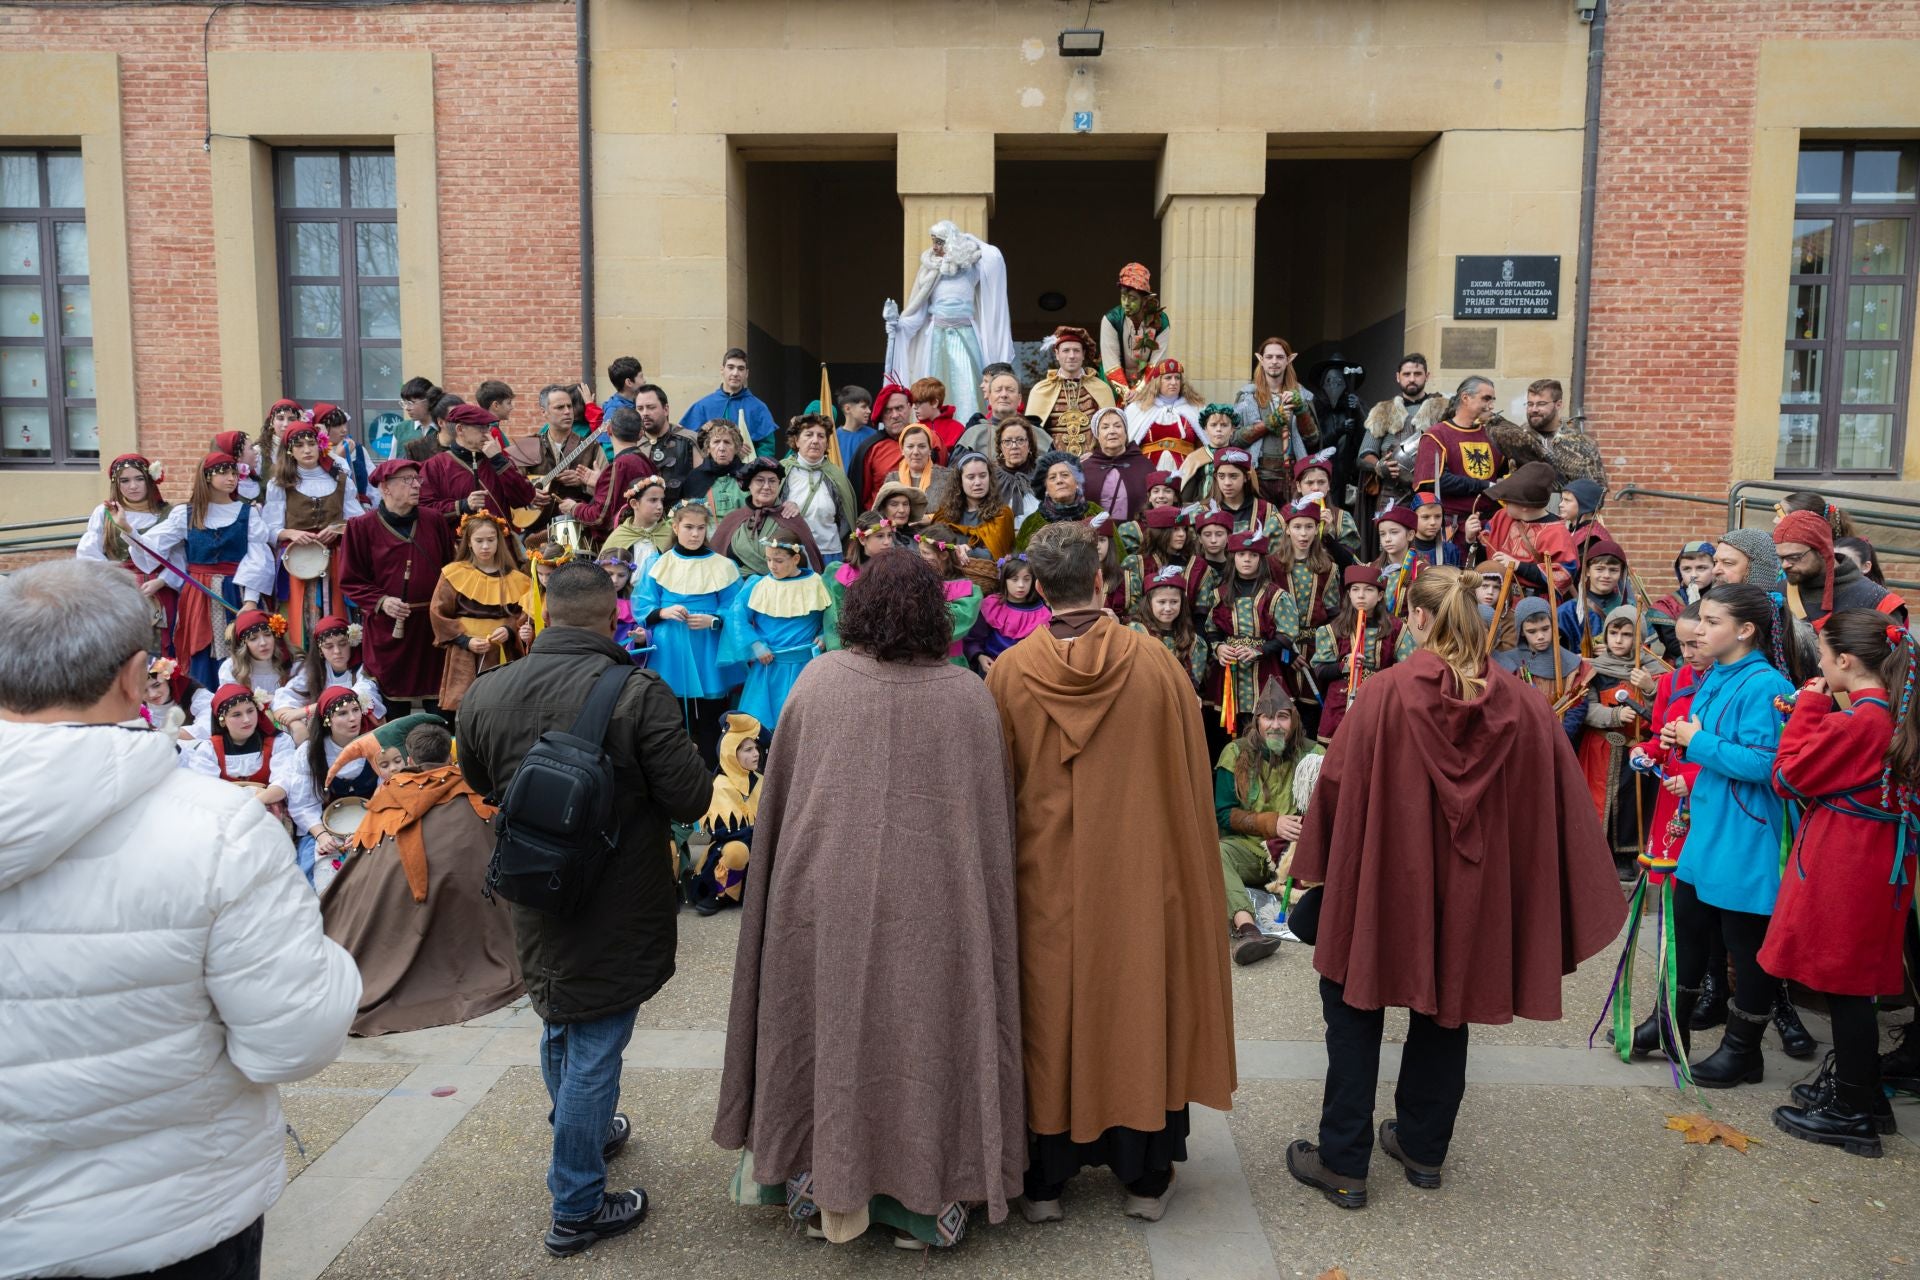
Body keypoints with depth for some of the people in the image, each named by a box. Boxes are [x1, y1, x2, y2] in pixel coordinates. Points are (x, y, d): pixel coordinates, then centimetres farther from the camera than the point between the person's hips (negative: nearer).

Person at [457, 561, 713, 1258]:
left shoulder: (484, 693, -7)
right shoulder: (638, 693, -23)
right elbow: (690, 800, -19)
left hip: (532, 901, 5)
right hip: (614, 913, -5)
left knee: (558, 1026, 26)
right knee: (594, 1047, 7)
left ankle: (586, 1131, 50)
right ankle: (576, 1208, 19)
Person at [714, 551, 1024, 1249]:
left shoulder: (817, 682, -7)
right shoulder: (969, 696, -8)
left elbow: (778, 798, 1)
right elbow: (995, 819, -1)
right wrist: (994, 916, 10)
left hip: (829, 900, 1)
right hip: (934, 905, 0)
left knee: (837, 1034, 15)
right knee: (922, 1034, 13)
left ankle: (827, 1190, 28)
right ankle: (923, 1198, 24)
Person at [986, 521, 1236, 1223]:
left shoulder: (1008, 672, -9)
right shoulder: (1154, 663, -9)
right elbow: (1192, 777, -1)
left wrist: (1007, 865, 13)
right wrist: (1185, 864, 12)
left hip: (1044, 879, 0)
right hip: (1139, 874, 0)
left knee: (1050, 1013, 12)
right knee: (1137, 1005, 12)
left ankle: (1043, 1180, 22)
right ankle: (1145, 1177, 24)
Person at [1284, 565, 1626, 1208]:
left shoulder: (1386, 692, -16)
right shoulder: (1518, 703, -6)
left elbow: (1336, 783, -11)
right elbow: (1560, 801, 0)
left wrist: (1314, 862, 2)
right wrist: (1578, 895, 12)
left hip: (1381, 879, -3)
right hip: (1472, 890, 4)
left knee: (1355, 1012, 11)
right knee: (1443, 1010, 21)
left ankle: (1343, 1164, 12)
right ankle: (1423, 1148, 32)